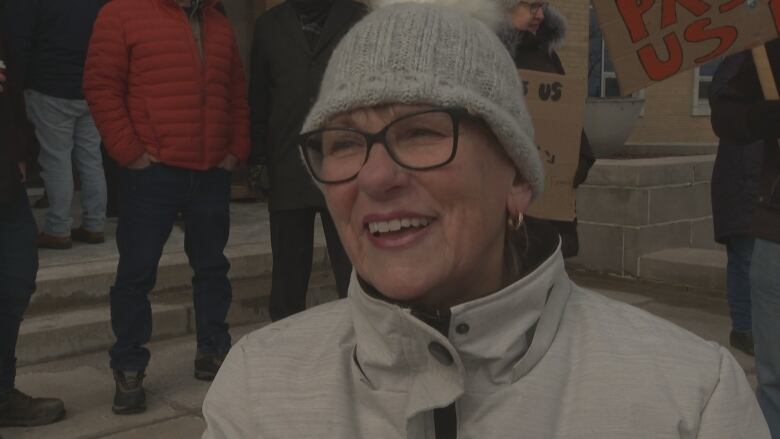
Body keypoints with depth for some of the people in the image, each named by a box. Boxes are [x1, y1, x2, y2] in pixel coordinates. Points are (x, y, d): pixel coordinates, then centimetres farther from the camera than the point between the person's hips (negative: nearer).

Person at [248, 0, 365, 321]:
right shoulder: (269, 26, 14)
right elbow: (258, 100, 14)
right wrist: (258, 162, 7)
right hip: (287, 174, 2)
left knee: (352, 274, -1)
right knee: (288, 278, 5)